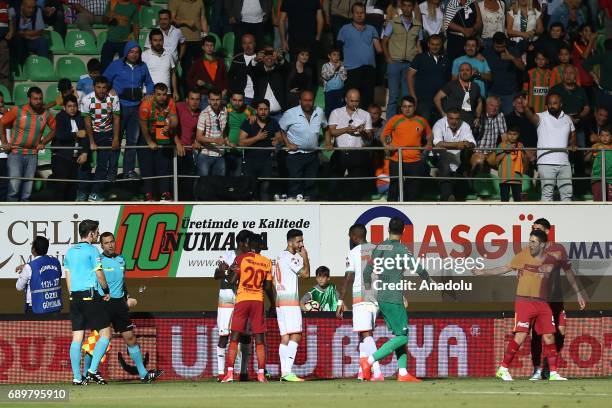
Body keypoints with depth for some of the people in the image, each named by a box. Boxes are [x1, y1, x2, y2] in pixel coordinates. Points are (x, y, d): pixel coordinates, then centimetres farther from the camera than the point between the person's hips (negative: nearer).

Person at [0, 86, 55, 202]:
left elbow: (54, 129, 17)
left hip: (32, 155, 3)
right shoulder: (17, 110, -7)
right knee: (14, 185, -14)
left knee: (27, 189, 4)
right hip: (15, 153, -3)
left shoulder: (46, 114, 1)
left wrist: (43, 142, 7)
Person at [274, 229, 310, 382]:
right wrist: (305, 257, -3)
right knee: (295, 335, -14)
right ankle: (288, 372, -22)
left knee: (285, 337, 7)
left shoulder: (280, 257, 19)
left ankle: (284, 372, 4)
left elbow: (274, 282, 24)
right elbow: (305, 273, -16)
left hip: (280, 300, 10)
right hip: (290, 301, -10)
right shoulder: (290, 257, -11)